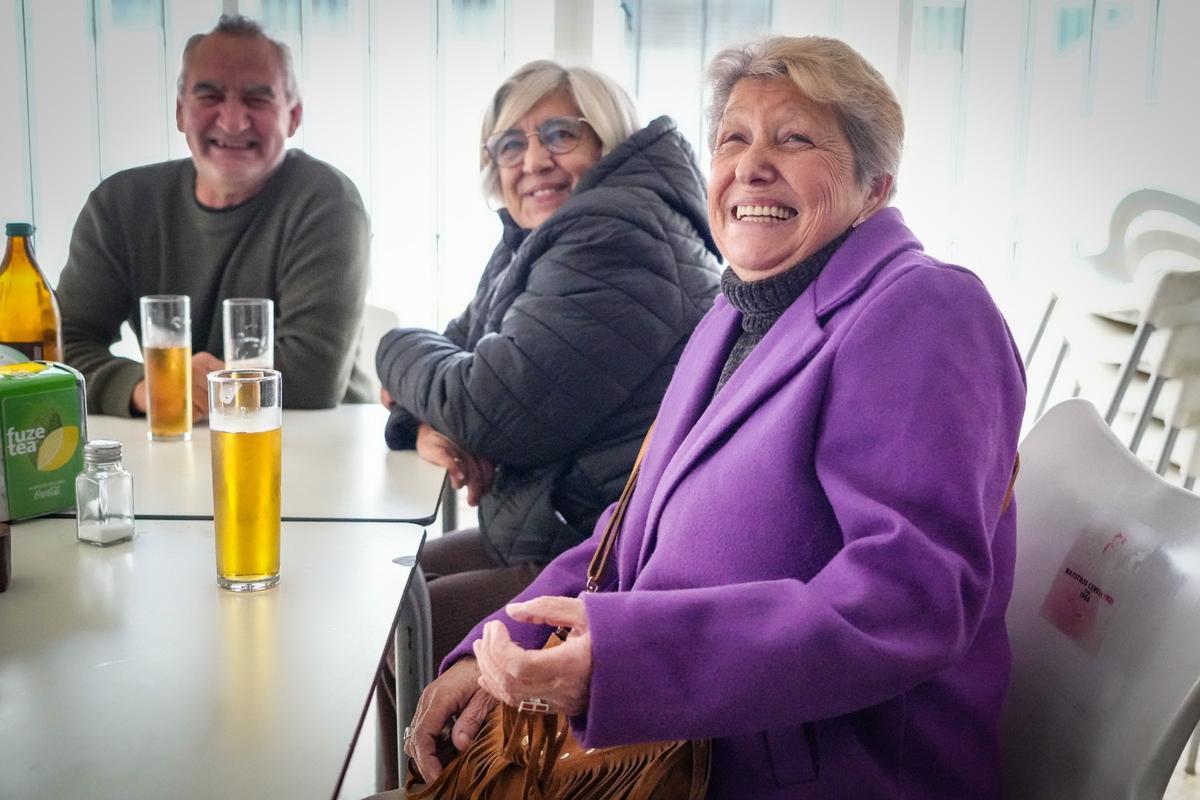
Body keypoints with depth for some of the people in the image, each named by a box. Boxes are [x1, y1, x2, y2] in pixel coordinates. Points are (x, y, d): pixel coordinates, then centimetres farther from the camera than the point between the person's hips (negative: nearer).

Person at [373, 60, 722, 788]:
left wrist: (399, 350, -1)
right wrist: (432, 424, -8)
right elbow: (462, 363, 17)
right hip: (544, 532, 10)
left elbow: (495, 410, -21)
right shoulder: (533, 247, 14)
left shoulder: (618, 237, -18)